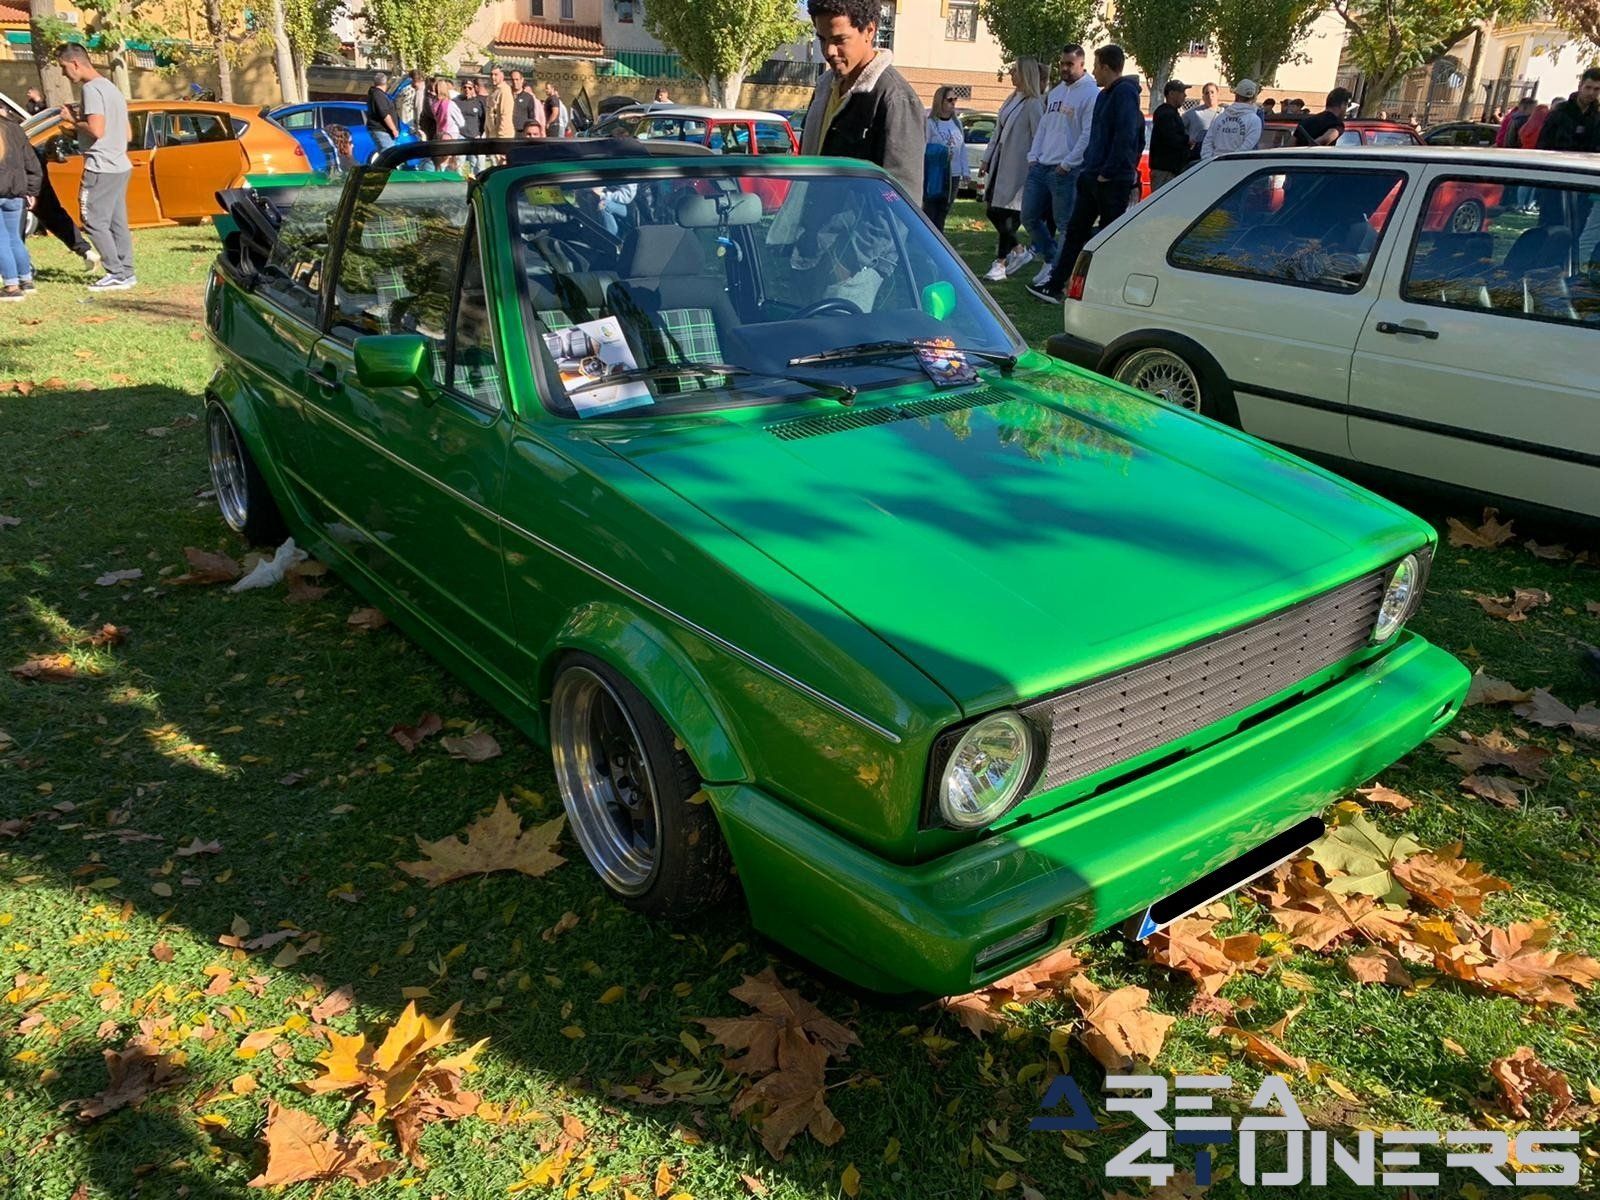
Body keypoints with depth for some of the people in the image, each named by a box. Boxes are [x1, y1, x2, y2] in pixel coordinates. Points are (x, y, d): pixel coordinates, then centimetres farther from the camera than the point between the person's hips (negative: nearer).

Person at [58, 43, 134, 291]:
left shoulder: (92, 89, -12)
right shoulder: (111, 87, 18)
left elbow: (96, 130, -22)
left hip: (101, 168, -9)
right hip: (120, 166, 9)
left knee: (94, 222, -5)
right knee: (117, 223, 10)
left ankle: (117, 275, -6)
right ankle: (125, 273, 11)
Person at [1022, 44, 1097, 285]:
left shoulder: (1090, 93, -8)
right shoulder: (1055, 92, 18)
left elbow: (1088, 135, -15)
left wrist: (1067, 164, -17)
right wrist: (1033, 156, 9)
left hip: (1066, 171, -8)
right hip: (1039, 166, 8)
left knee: (1065, 224, -4)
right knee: (1029, 217, 10)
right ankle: (1050, 260, 24)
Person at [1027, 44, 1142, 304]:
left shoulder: (1124, 93, -12)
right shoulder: (1105, 95, 17)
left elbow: (1125, 136, -21)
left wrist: (1108, 172, -20)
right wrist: (1090, 166, 14)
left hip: (1113, 181, -9)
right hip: (1093, 176, 9)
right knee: (1075, 231, 9)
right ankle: (1054, 285, 12)